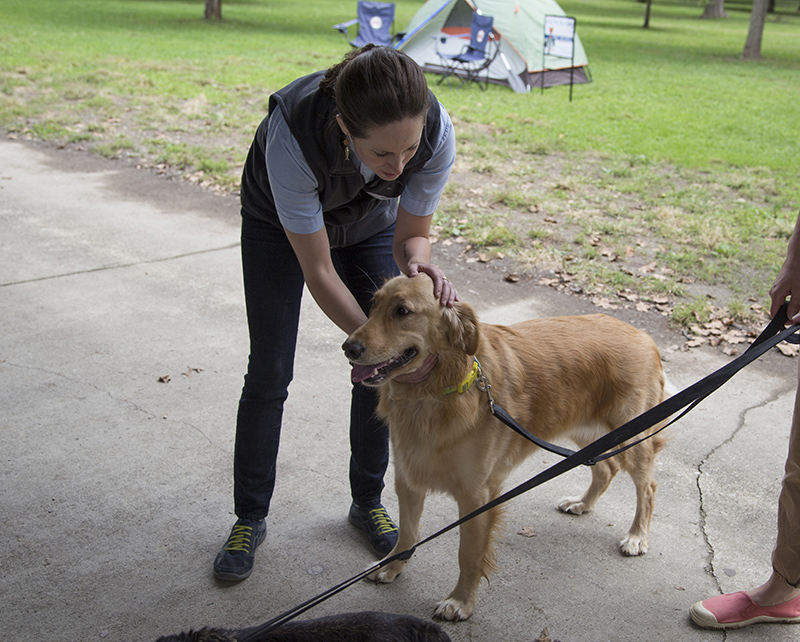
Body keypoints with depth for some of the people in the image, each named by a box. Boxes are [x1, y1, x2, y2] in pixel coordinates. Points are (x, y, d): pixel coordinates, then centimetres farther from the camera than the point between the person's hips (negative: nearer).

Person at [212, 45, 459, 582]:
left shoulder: (437, 130, -35)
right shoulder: (293, 132, -43)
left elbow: (411, 234, -20)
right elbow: (318, 270, -34)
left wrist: (420, 264, -43)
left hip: (372, 224, 3)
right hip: (278, 220, -2)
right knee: (269, 372, -2)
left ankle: (368, 501, 23)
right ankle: (250, 518, 16)